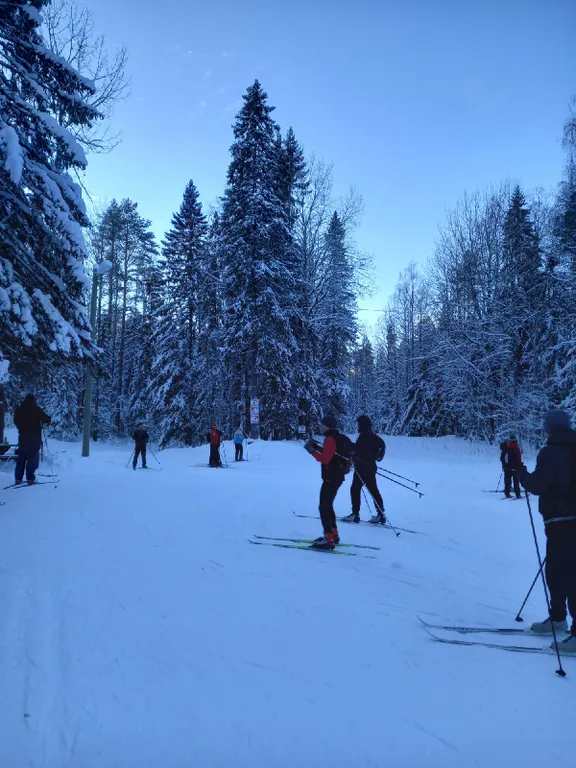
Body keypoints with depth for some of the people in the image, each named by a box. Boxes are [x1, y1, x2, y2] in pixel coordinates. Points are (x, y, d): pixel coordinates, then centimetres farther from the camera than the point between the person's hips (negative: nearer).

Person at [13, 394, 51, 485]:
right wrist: (49, 421, 10)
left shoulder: (19, 409, 5)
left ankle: (18, 478, 10)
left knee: (21, 458, 11)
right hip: (34, 437, -4)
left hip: (22, 436, 5)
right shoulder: (36, 409, -8)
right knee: (32, 458, -1)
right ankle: (30, 479, -4)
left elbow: (16, 421, 15)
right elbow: (46, 418, -10)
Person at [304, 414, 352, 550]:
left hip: (331, 478, -10)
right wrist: (317, 447, 11)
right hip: (338, 476, 10)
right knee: (328, 506, 20)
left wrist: (312, 451, -13)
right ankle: (333, 534, 29)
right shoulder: (338, 437, 12)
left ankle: (329, 539, -7)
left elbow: (325, 459, -21)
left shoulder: (330, 439, -18)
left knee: (324, 507, -7)